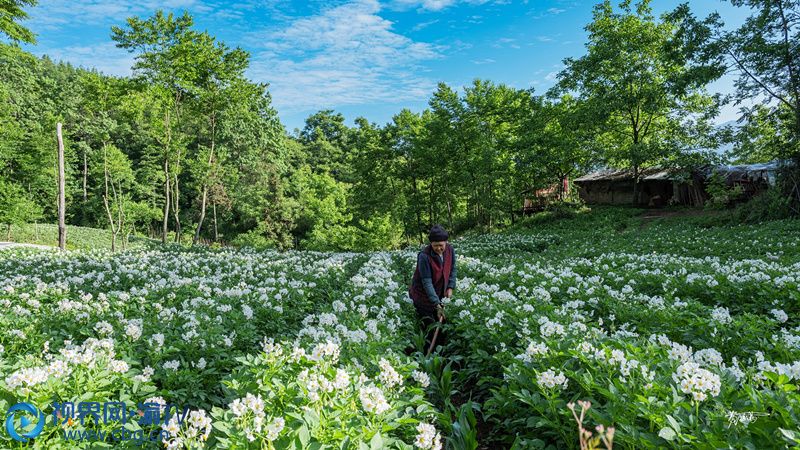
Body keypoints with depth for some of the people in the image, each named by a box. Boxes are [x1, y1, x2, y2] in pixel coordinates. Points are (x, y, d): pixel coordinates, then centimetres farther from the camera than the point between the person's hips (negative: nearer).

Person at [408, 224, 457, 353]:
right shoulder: (424, 256, -28)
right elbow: (427, 282, -28)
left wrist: (450, 287, -5)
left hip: (439, 294, 6)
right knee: (429, 329, -1)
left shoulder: (450, 250, -10)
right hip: (423, 296, -6)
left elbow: (452, 269, 6)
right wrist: (437, 304, -31)